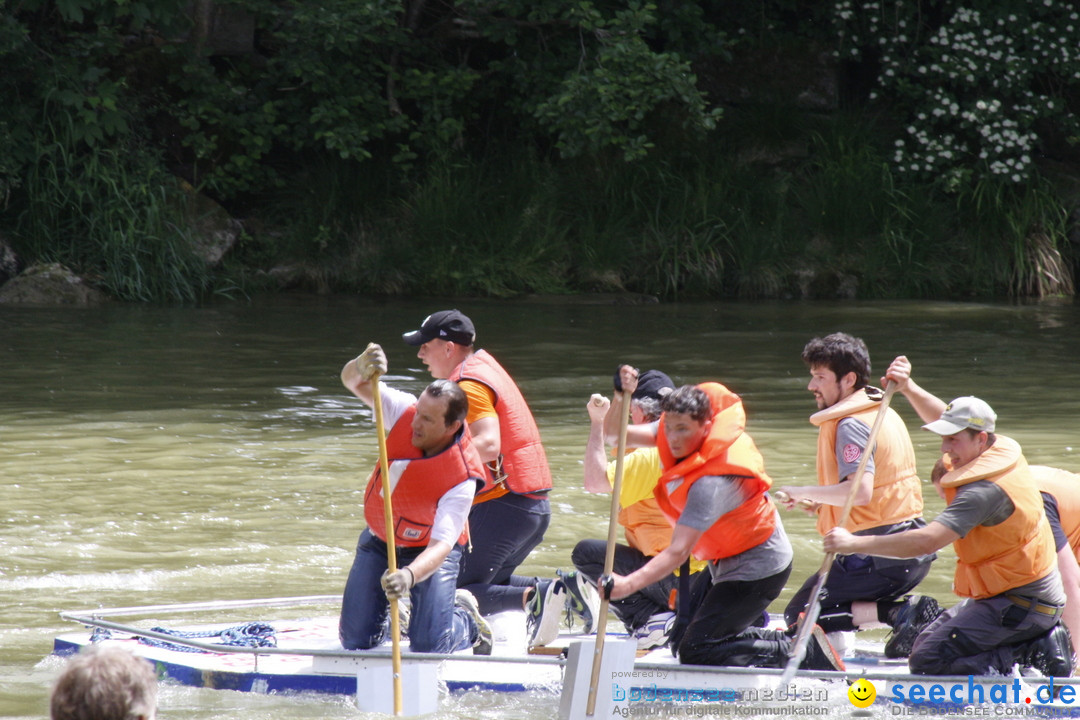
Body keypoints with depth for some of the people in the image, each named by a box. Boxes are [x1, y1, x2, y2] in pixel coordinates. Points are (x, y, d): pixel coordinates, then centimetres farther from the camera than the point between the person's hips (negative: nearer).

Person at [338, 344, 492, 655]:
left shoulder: (462, 477, -33)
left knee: (429, 646, -16)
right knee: (355, 641, 0)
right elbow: (352, 382, -21)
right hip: (379, 542, 4)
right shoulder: (405, 412, -21)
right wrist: (361, 368, -46)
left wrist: (410, 575, -59)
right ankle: (391, 612, 36)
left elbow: (441, 546, -39)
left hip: (429, 550, -4)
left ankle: (468, 621, 20)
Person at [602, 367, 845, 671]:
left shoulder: (711, 482, -36)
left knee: (696, 650, -11)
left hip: (756, 571, -10)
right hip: (726, 561, 10)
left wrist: (629, 584, -50)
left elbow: (678, 551, -40)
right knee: (682, 642, 14)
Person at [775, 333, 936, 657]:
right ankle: (911, 611, 5)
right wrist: (826, 502, 17)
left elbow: (860, 491, -27)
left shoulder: (851, 425, -15)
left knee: (799, 615, -2)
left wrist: (806, 493, -15)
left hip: (882, 555, -9)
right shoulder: (885, 413, 15)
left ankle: (901, 613, -15)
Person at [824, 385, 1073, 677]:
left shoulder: (985, 490, -25)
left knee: (927, 661, -16)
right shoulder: (1004, 449, 3)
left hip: (1021, 605, -10)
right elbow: (945, 419, 24)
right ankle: (1032, 643, 9)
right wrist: (908, 389, 16)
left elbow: (926, 541, -33)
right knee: (924, 639, 17)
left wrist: (854, 544, -32)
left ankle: (1036, 651, -10)